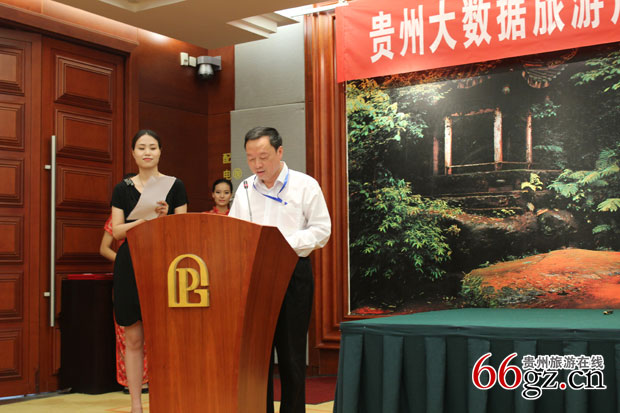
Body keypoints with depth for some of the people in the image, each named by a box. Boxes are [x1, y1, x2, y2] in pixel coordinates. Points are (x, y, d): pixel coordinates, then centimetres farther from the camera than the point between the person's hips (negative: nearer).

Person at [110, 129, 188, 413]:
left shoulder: (175, 186, 5)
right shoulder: (123, 189, 7)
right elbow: (117, 231, -1)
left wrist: (166, 216, -16)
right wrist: (145, 219, -17)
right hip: (130, 265, 1)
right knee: (134, 339, 3)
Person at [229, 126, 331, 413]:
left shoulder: (305, 186, -1)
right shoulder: (244, 190, 12)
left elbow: (321, 230, -5)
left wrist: (285, 242, -17)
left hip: (293, 273, -3)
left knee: (291, 352, 3)